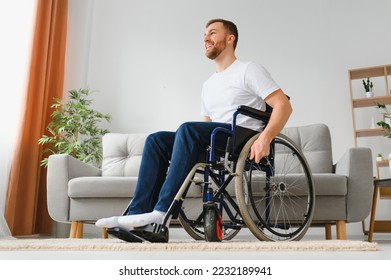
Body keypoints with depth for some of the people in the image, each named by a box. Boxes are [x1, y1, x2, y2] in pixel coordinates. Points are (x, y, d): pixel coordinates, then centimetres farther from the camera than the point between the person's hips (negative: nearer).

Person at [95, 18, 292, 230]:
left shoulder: (249, 70, 4)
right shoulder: (208, 85, 26)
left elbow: (284, 105, -7)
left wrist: (265, 138, -23)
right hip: (215, 146, 7)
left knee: (188, 129, -31)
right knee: (156, 140, -9)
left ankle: (162, 210, -32)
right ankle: (138, 213, -18)